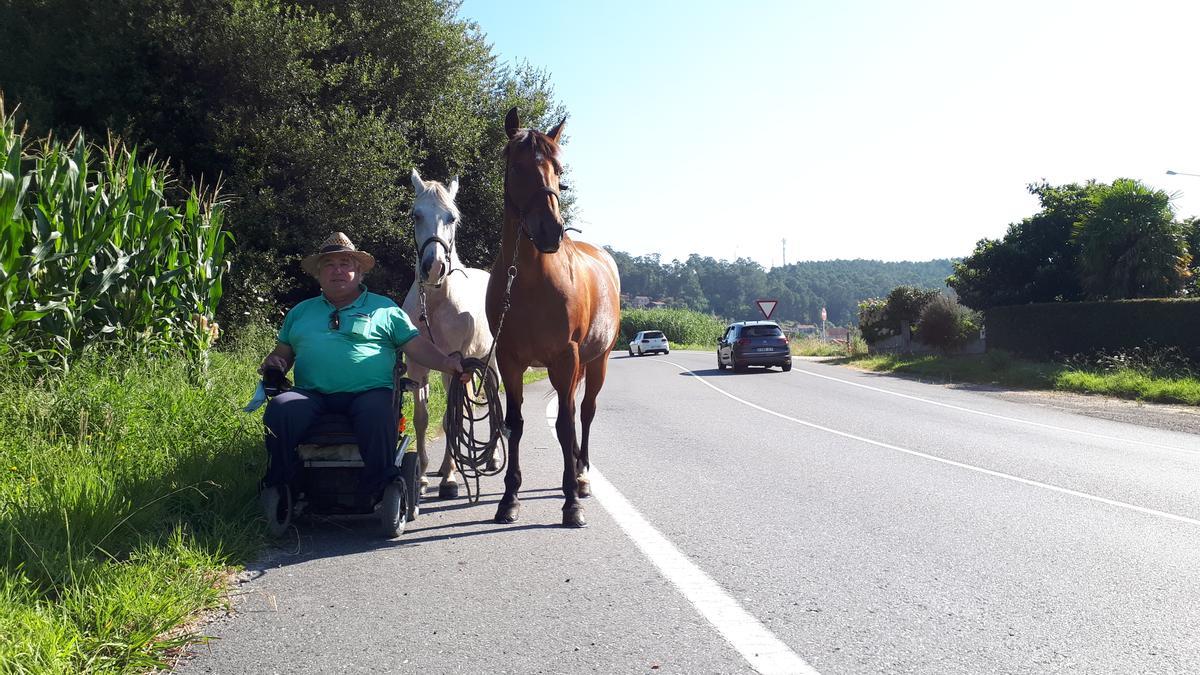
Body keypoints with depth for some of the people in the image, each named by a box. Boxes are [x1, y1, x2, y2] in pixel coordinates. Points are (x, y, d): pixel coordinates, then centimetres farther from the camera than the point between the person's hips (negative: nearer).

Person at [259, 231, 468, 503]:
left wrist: (446, 362, -8)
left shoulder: (384, 309, 18)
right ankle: (277, 489, -14)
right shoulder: (301, 312, 26)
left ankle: (377, 494, -19)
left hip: (369, 392, -2)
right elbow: (283, 353, 29)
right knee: (280, 408, -30)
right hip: (312, 396, 2)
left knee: (377, 414, -37)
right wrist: (272, 363, 4)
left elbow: (417, 346, 11)